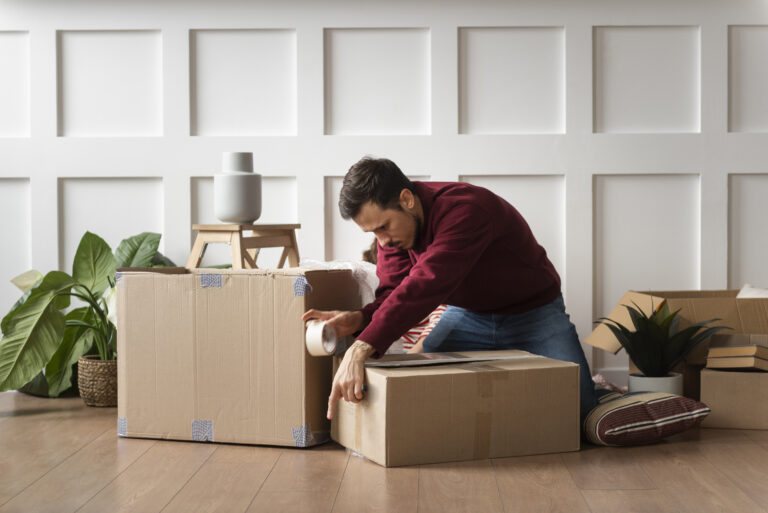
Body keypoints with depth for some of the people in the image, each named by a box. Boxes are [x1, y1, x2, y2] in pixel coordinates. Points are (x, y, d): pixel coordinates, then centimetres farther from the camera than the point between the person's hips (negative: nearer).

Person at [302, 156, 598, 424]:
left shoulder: (466, 210, -37)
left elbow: (427, 283, -48)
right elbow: (394, 289, -13)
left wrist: (363, 347, -56)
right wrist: (360, 319, -38)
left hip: (533, 313, -5)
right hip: (467, 314, 6)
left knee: (577, 404, -20)